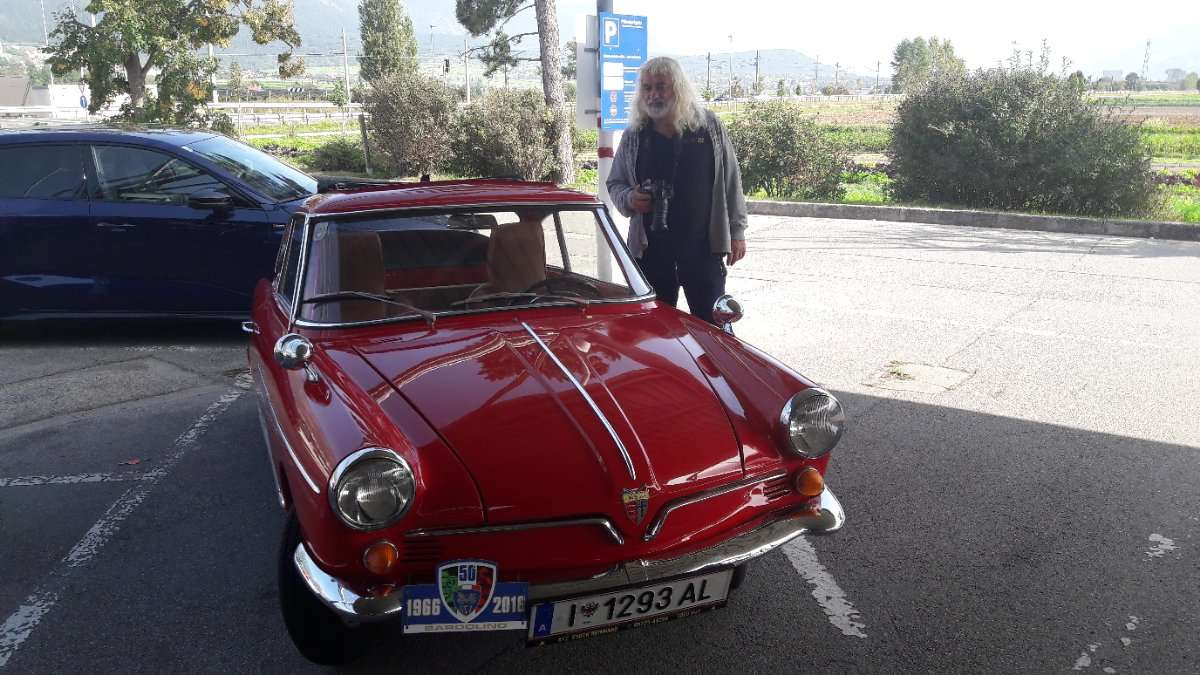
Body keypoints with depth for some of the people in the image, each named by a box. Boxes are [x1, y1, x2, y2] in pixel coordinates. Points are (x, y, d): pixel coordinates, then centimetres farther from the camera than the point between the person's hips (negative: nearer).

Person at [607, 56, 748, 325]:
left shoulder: (709, 126, 1)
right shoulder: (634, 136, 4)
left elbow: (731, 180, 4)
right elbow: (614, 183, 14)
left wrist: (737, 231, 2)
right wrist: (628, 199, -9)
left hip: (704, 245, -2)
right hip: (650, 248, 2)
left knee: (713, 323, 3)